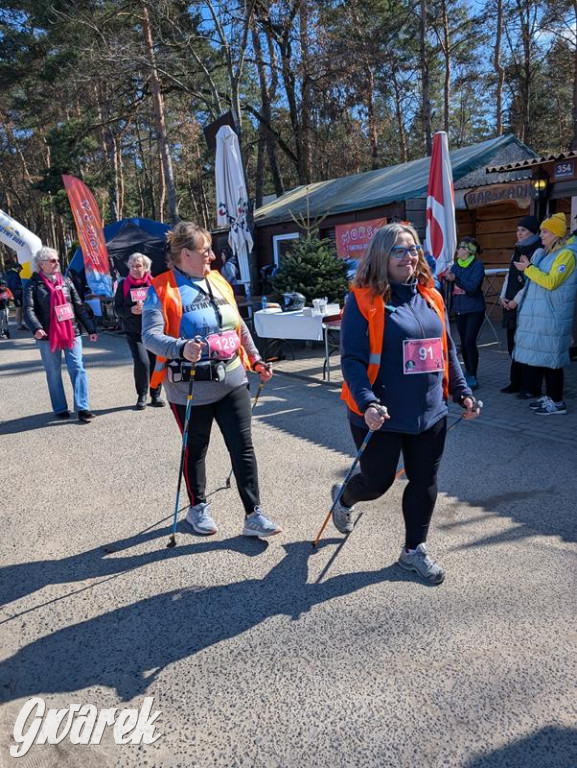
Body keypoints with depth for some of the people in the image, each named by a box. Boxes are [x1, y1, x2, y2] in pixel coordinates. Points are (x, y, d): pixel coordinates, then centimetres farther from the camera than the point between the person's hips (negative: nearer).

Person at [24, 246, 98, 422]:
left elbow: (79, 306, 11)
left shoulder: (65, 281, 10)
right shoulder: (34, 284, -1)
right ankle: (60, 409, 17)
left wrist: (91, 329, 6)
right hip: (48, 336, -2)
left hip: (72, 333, 2)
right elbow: (28, 310, -12)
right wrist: (36, 328, -31)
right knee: (54, 373, 7)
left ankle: (82, 407, -4)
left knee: (77, 368, -5)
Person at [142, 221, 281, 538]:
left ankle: (253, 515, 13)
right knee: (195, 450, 13)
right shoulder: (162, 289, -9)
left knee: (243, 447, 4)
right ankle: (198, 507, 35)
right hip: (190, 388, -5)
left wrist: (255, 359, 18)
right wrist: (181, 348, -39)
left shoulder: (218, 281, 10)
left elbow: (239, 326, 19)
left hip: (232, 381, 5)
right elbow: (150, 335, -21)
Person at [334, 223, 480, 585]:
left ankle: (415, 549, 33)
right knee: (377, 482, 9)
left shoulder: (430, 297, 8)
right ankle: (343, 498, 44)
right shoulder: (364, 300, -11)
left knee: (425, 482, 12)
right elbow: (351, 359, -16)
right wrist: (368, 403, -27)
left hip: (430, 414, 6)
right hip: (381, 416, -5)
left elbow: (448, 351, 15)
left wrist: (462, 392, 10)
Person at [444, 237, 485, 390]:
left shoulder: (477, 265, -9)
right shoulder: (456, 265, 9)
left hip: (474, 309, -6)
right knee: (463, 342, 11)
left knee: (470, 342, -12)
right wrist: (447, 277, -12)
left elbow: (472, 286, -20)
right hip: (460, 309, 6)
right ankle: (468, 372, 24)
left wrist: (456, 279, -27)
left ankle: (473, 377, -5)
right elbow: (452, 285, 8)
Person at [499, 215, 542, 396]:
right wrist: (503, 296, 5)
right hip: (511, 305, 8)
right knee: (513, 345, 11)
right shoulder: (518, 251, 18)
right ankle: (516, 383, 21)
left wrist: (517, 300, -15)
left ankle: (530, 387, 2)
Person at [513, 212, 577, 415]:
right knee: (542, 357, 11)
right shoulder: (543, 253, 15)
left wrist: (529, 268, -14)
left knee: (550, 358, -5)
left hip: (552, 317, -8)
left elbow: (551, 282, -20)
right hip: (539, 314, 8)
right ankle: (549, 396, 21)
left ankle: (557, 402, 4)